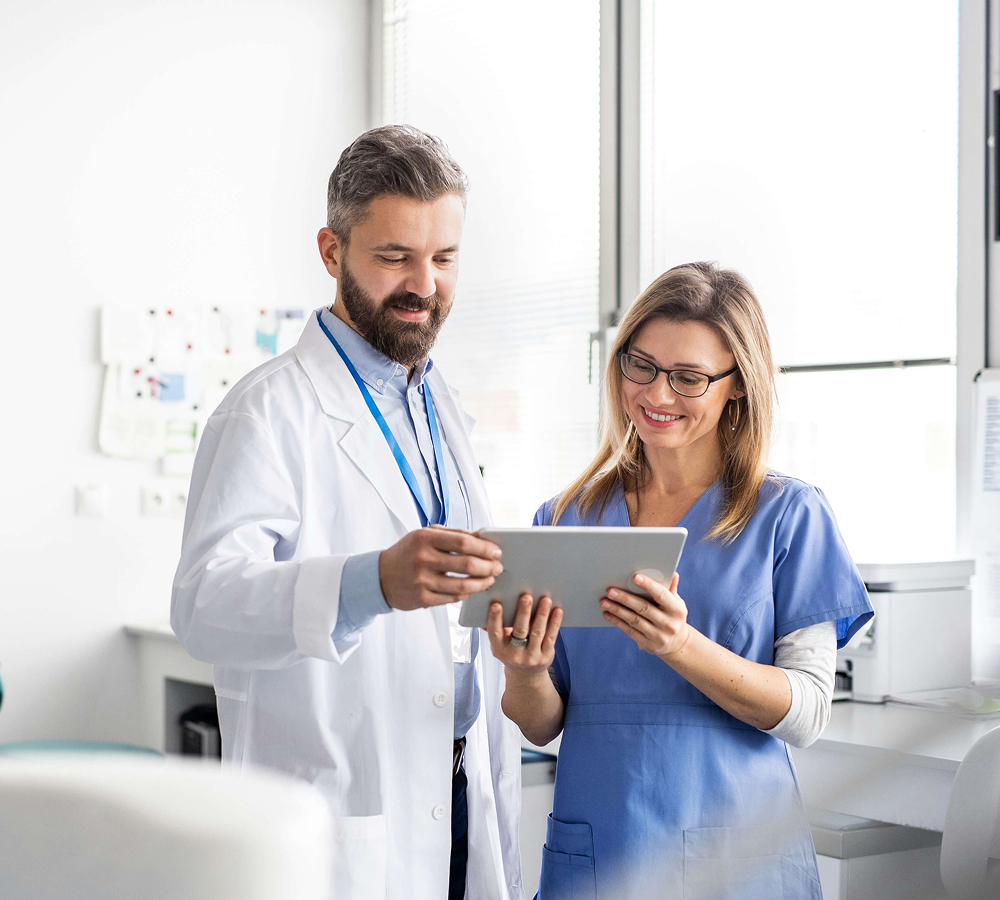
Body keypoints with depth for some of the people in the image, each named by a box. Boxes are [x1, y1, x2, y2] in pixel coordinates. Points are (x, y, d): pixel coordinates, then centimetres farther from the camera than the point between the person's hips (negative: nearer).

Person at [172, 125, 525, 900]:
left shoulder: (442, 408, 14)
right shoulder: (271, 410, -10)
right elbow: (206, 603, -25)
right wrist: (374, 582, -41)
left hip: (460, 810, 7)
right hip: (340, 831, -6)